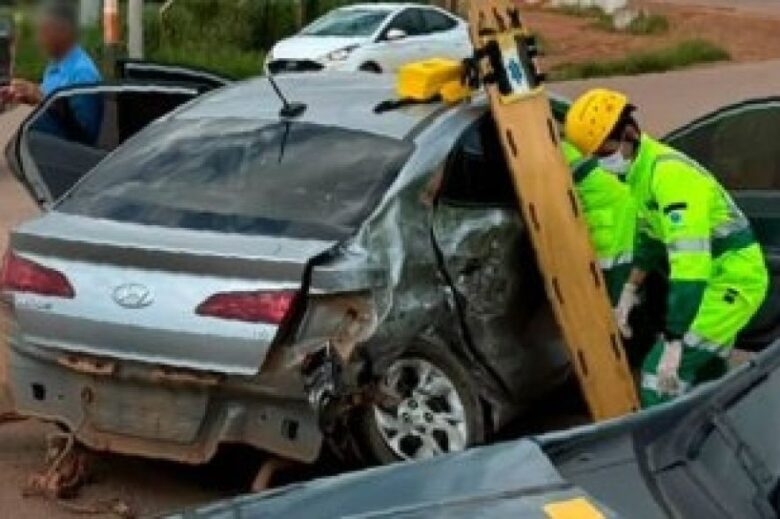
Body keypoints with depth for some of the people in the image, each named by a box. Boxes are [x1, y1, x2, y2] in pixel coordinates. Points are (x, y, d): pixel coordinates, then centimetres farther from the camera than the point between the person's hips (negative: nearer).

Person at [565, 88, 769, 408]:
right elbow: (652, 235, 18)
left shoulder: (669, 174, -28)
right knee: (704, 374, 21)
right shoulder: (641, 169, 3)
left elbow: (691, 262, -35)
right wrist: (631, 289, 10)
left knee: (659, 375, -14)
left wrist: (673, 343, -38)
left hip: (733, 281, -10)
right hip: (716, 278, 10)